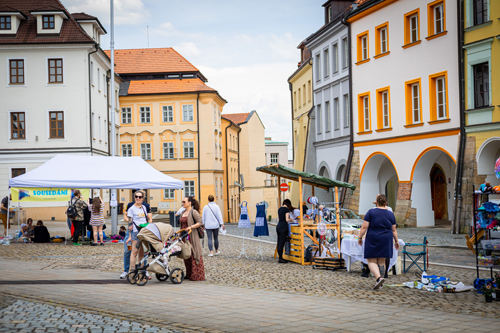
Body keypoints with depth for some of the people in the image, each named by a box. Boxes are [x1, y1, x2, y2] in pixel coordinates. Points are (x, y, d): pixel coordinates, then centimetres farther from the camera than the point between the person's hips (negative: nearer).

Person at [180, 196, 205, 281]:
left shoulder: (193, 212, -7)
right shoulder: (183, 213, 17)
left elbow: (200, 222, -14)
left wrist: (191, 227, -21)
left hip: (192, 237, -8)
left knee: (194, 256, -5)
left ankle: (197, 276, -1)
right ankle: (189, 275, 16)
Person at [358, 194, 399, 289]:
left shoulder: (371, 212, -5)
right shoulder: (390, 214, 4)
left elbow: (364, 227, -9)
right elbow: (394, 230, 8)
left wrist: (360, 238, 1)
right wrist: (396, 241, 17)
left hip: (372, 240, -3)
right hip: (386, 241, 3)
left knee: (372, 261, 1)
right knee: (382, 262, 11)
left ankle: (379, 277, -21)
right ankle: (379, 282, 13)